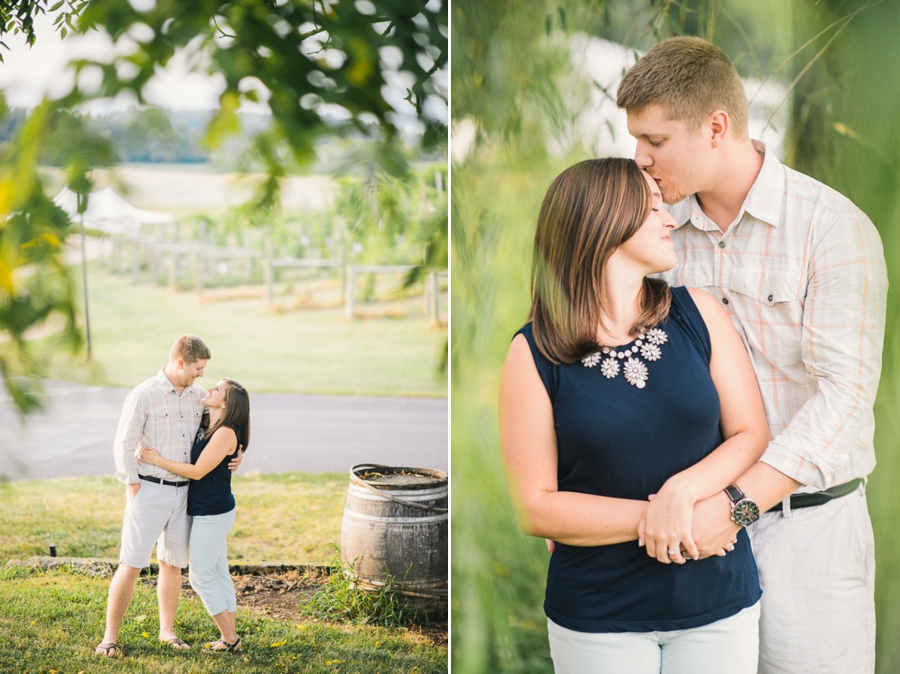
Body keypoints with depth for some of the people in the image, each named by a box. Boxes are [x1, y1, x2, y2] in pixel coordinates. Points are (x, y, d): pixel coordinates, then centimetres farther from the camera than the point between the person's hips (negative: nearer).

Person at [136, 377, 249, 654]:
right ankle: (229, 637, 20)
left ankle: (230, 639, 5)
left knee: (200, 577, -3)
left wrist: (156, 459, -18)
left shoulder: (226, 433, -20)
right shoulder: (205, 425, 7)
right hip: (207, 511, 9)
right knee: (218, 574, 13)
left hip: (212, 514, -9)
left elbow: (197, 471, -22)